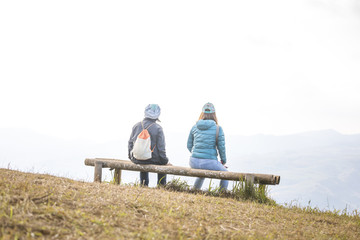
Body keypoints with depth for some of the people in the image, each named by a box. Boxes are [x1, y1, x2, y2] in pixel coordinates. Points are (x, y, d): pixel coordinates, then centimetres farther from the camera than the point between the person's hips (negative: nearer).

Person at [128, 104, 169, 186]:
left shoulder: (136, 126, -1)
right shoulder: (158, 128, -13)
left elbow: (130, 143, 7)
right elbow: (161, 148, -12)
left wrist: (131, 157, 21)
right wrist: (164, 159, 4)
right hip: (152, 160, -4)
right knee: (163, 162, 29)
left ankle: (143, 185, 43)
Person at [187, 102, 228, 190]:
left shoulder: (195, 127, 5)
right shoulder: (218, 129, -7)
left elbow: (189, 146, 14)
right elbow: (221, 148, -4)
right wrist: (223, 162, 14)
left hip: (194, 162, 5)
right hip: (209, 163, -5)